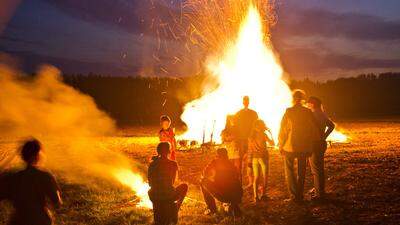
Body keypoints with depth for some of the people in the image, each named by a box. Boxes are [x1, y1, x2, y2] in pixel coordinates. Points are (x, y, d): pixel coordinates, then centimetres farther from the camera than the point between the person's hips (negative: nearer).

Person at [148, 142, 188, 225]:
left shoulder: (152, 164, -1)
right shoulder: (173, 164, -5)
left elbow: (150, 183, 9)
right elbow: (172, 181, 9)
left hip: (154, 197, 3)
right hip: (169, 196, -3)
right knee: (184, 186, 27)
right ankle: (174, 212, 25)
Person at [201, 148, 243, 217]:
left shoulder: (215, 162, 10)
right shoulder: (231, 164, 22)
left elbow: (204, 174, 15)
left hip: (223, 194, -5)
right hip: (237, 195, 5)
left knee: (203, 182, 16)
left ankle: (212, 208, 16)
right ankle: (233, 206, 17)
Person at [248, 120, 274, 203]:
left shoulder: (251, 136, 5)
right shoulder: (263, 135, -10)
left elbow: (250, 150, 7)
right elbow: (272, 143, -8)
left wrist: (250, 160, 14)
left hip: (254, 158, 5)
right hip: (263, 157, -5)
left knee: (256, 177, 8)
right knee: (265, 177, 8)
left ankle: (255, 196, 3)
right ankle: (263, 194, 9)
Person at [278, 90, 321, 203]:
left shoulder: (288, 112, -12)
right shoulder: (308, 112, -5)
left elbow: (282, 130, -10)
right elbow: (315, 130, 0)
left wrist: (281, 145, 1)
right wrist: (310, 145, 11)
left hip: (290, 146, -3)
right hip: (304, 147, 3)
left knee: (289, 171, 10)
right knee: (301, 172, 15)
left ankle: (294, 195, 4)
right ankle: (300, 195, 20)